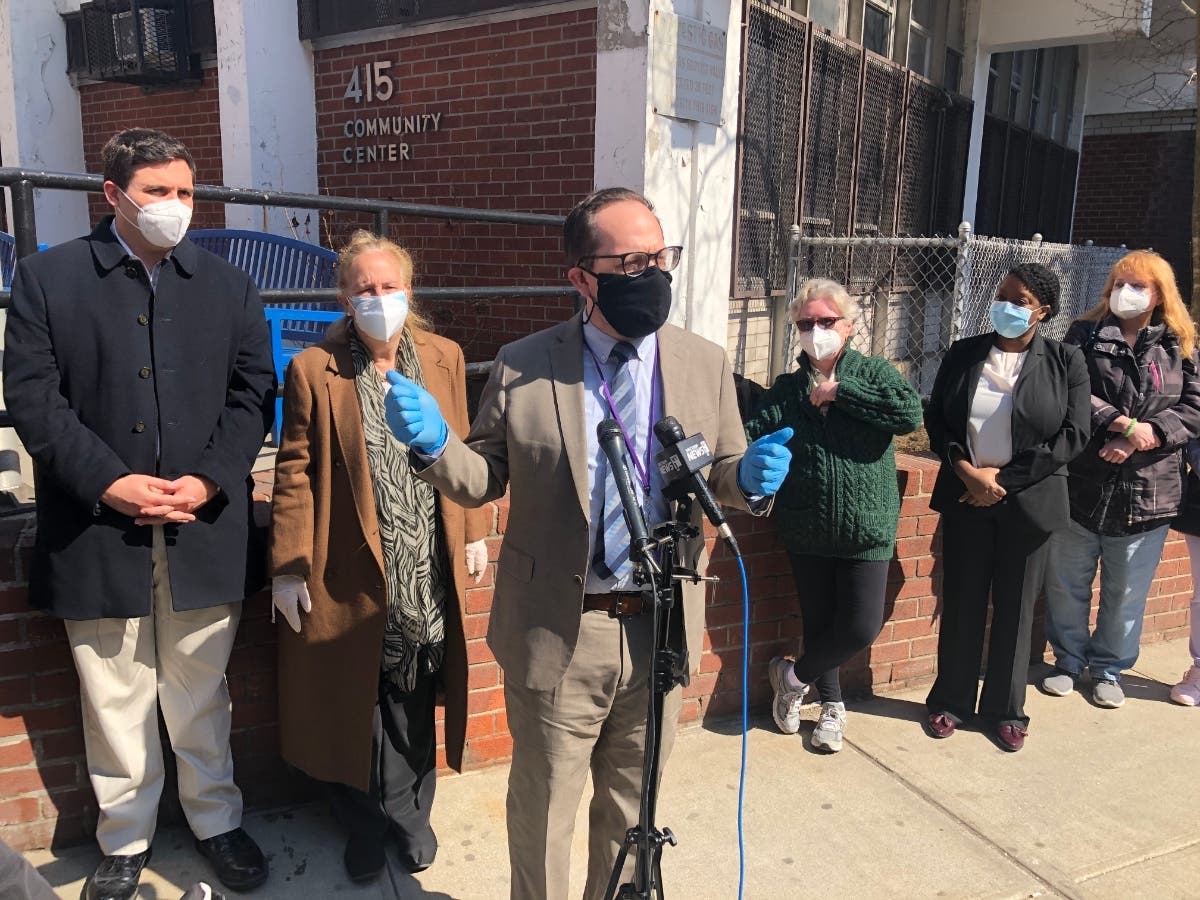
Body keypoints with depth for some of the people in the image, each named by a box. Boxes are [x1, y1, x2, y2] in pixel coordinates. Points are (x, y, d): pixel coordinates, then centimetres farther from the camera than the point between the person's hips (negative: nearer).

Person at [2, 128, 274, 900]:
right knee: (115, 700, 12)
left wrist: (209, 480, -11)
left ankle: (217, 821, 32)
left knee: (201, 696, 14)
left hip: (206, 529, 1)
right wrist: (108, 482, -14)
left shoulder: (228, 285, 8)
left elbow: (254, 393, 2)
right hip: (98, 531, -1)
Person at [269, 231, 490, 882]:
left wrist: (474, 533, 9)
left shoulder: (444, 358, 3)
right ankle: (364, 824, 35)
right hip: (351, 578, -2)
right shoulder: (313, 370, -6)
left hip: (427, 578, 2)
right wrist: (287, 567, -7)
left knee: (415, 706, 15)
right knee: (354, 707, 13)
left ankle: (409, 814, 37)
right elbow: (294, 474, -5)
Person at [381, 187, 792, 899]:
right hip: (558, 634, -2)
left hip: (662, 630, 2)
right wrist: (435, 443, -19)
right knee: (543, 809, 18)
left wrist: (750, 476, -17)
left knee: (631, 806, 23)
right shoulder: (523, 367, -7)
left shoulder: (706, 363, -1)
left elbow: (724, 475, 6)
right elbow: (485, 479, 0)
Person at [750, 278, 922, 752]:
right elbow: (754, 435, -6)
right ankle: (831, 704, 36)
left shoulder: (873, 372, -1)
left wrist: (840, 392, -17)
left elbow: (910, 413, -19)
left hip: (865, 527, -2)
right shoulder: (786, 388, 4)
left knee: (862, 627, -2)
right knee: (818, 619, 13)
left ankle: (794, 675, 24)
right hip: (806, 530, 2)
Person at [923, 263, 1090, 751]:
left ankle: (1005, 710, 25)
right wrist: (966, 470, -12)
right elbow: (935, 419, 3)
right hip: (966, 499, 2)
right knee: (961, 603, 9)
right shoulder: (964, 353, 2)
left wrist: (1004, 479, -13)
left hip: (1028, 502, -1)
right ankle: (951, 701, 24)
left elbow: (1073, 435, -8)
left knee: (1015, 608, 9)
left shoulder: (1065, 361, -3)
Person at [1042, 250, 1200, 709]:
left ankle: (1108, 668, 29)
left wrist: (1144, 437, -16)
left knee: (1127, 591, 11)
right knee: (1068, 582, 11)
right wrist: (1125, 424, -19)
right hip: (1081, 482, 0)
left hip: (1147, 491, 1)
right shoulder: (1085, 334, 1)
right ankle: (1068, 660, 30)